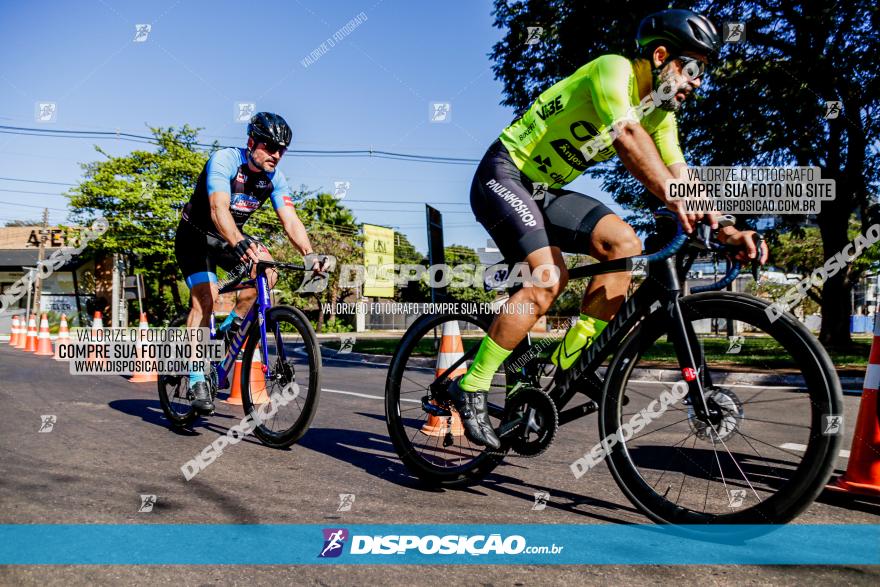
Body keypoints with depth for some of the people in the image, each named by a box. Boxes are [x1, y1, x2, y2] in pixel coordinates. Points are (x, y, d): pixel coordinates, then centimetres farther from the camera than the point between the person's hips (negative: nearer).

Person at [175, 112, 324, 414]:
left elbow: (290, 220, -17)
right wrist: (239, 244, -60)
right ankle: (196, 378, -14)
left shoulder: (274, 177, -10)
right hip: (196, 235, -5)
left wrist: (310, 255, -34)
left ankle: (230, 327, 1)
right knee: (205, 297, -21)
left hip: (231, 237, 5)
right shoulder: (224, 160, -27)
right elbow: (219, 209, -42)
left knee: (266, 269, -20)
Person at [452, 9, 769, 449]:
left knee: (624, 243, -12)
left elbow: (681, 177, 1)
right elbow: (628, 137, -35)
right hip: (504, 174, -8)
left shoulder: (659, 111, 8)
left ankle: (566, 364, -5)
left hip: (544, 190, 8)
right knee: (549, 277, -26)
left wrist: (724, 229, -15)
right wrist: (672, 197, -46)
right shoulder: (614, 70, -16)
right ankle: (470, 388, -15)